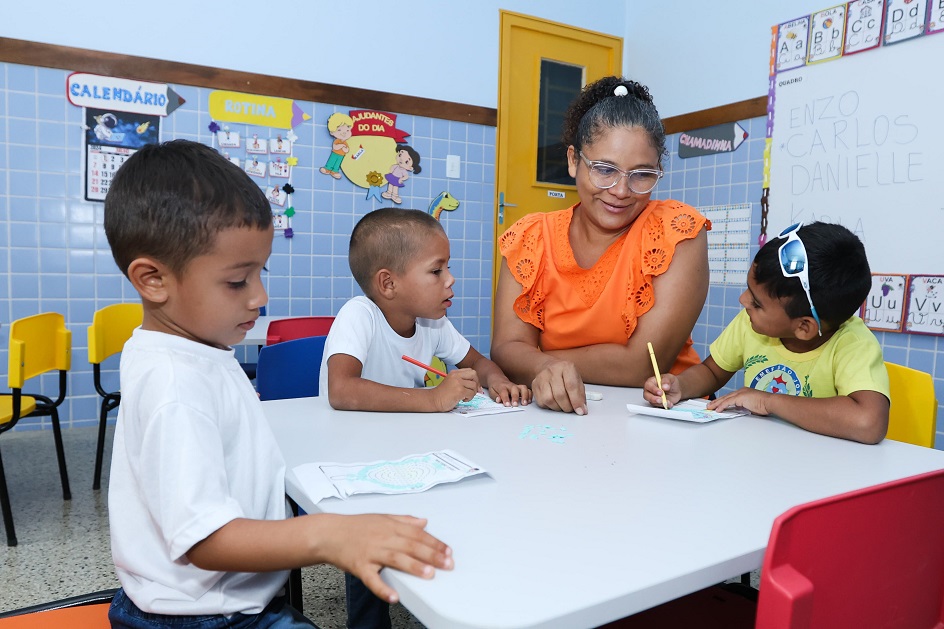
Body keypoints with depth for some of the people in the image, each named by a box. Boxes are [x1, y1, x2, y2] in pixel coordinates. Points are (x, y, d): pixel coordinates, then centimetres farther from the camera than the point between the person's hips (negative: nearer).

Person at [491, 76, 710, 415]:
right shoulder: (529, 238, -1)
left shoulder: (677, 232, -10)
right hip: (553, 413, 3)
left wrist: (535, 359, -13)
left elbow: (645, 364, -16)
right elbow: (507, 347, -8)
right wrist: (546, 369, -30)